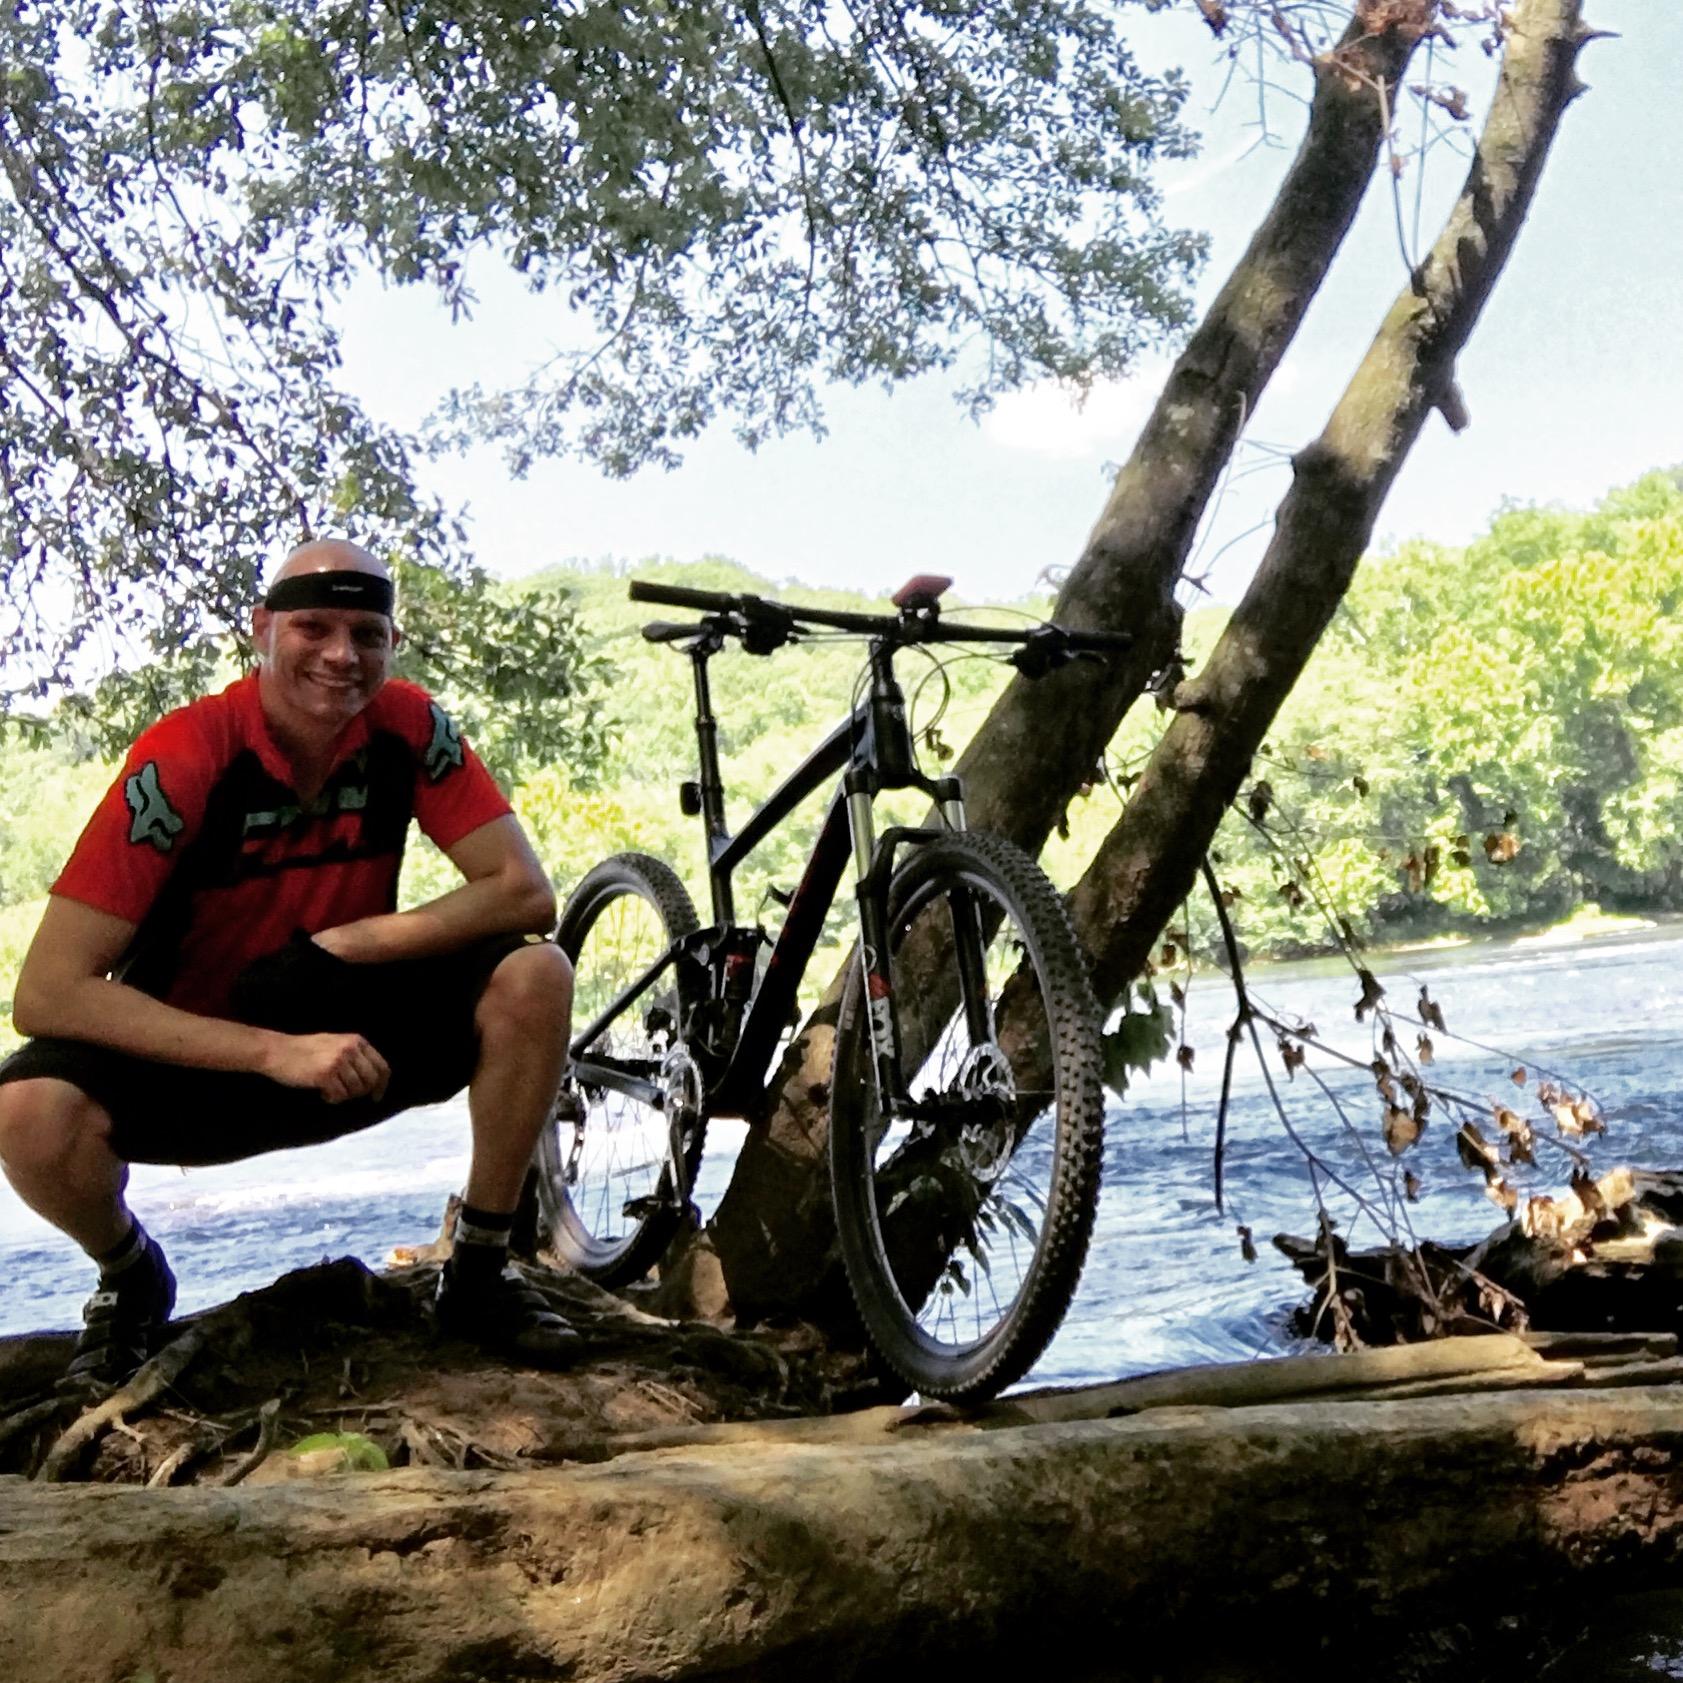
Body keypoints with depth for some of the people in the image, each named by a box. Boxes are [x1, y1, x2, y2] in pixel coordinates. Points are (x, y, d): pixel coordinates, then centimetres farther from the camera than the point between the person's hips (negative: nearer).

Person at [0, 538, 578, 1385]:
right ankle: (131, 1277, 3)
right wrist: (274, 1052, -34)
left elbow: (526, 893, -14)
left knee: (533, 977, -22)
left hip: (347, 1040, 3)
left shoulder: (407, 726, -12)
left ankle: (478, 1272, -4)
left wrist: (351, 942, -24)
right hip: (195, 1055, -3)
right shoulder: (183, 758, -23)